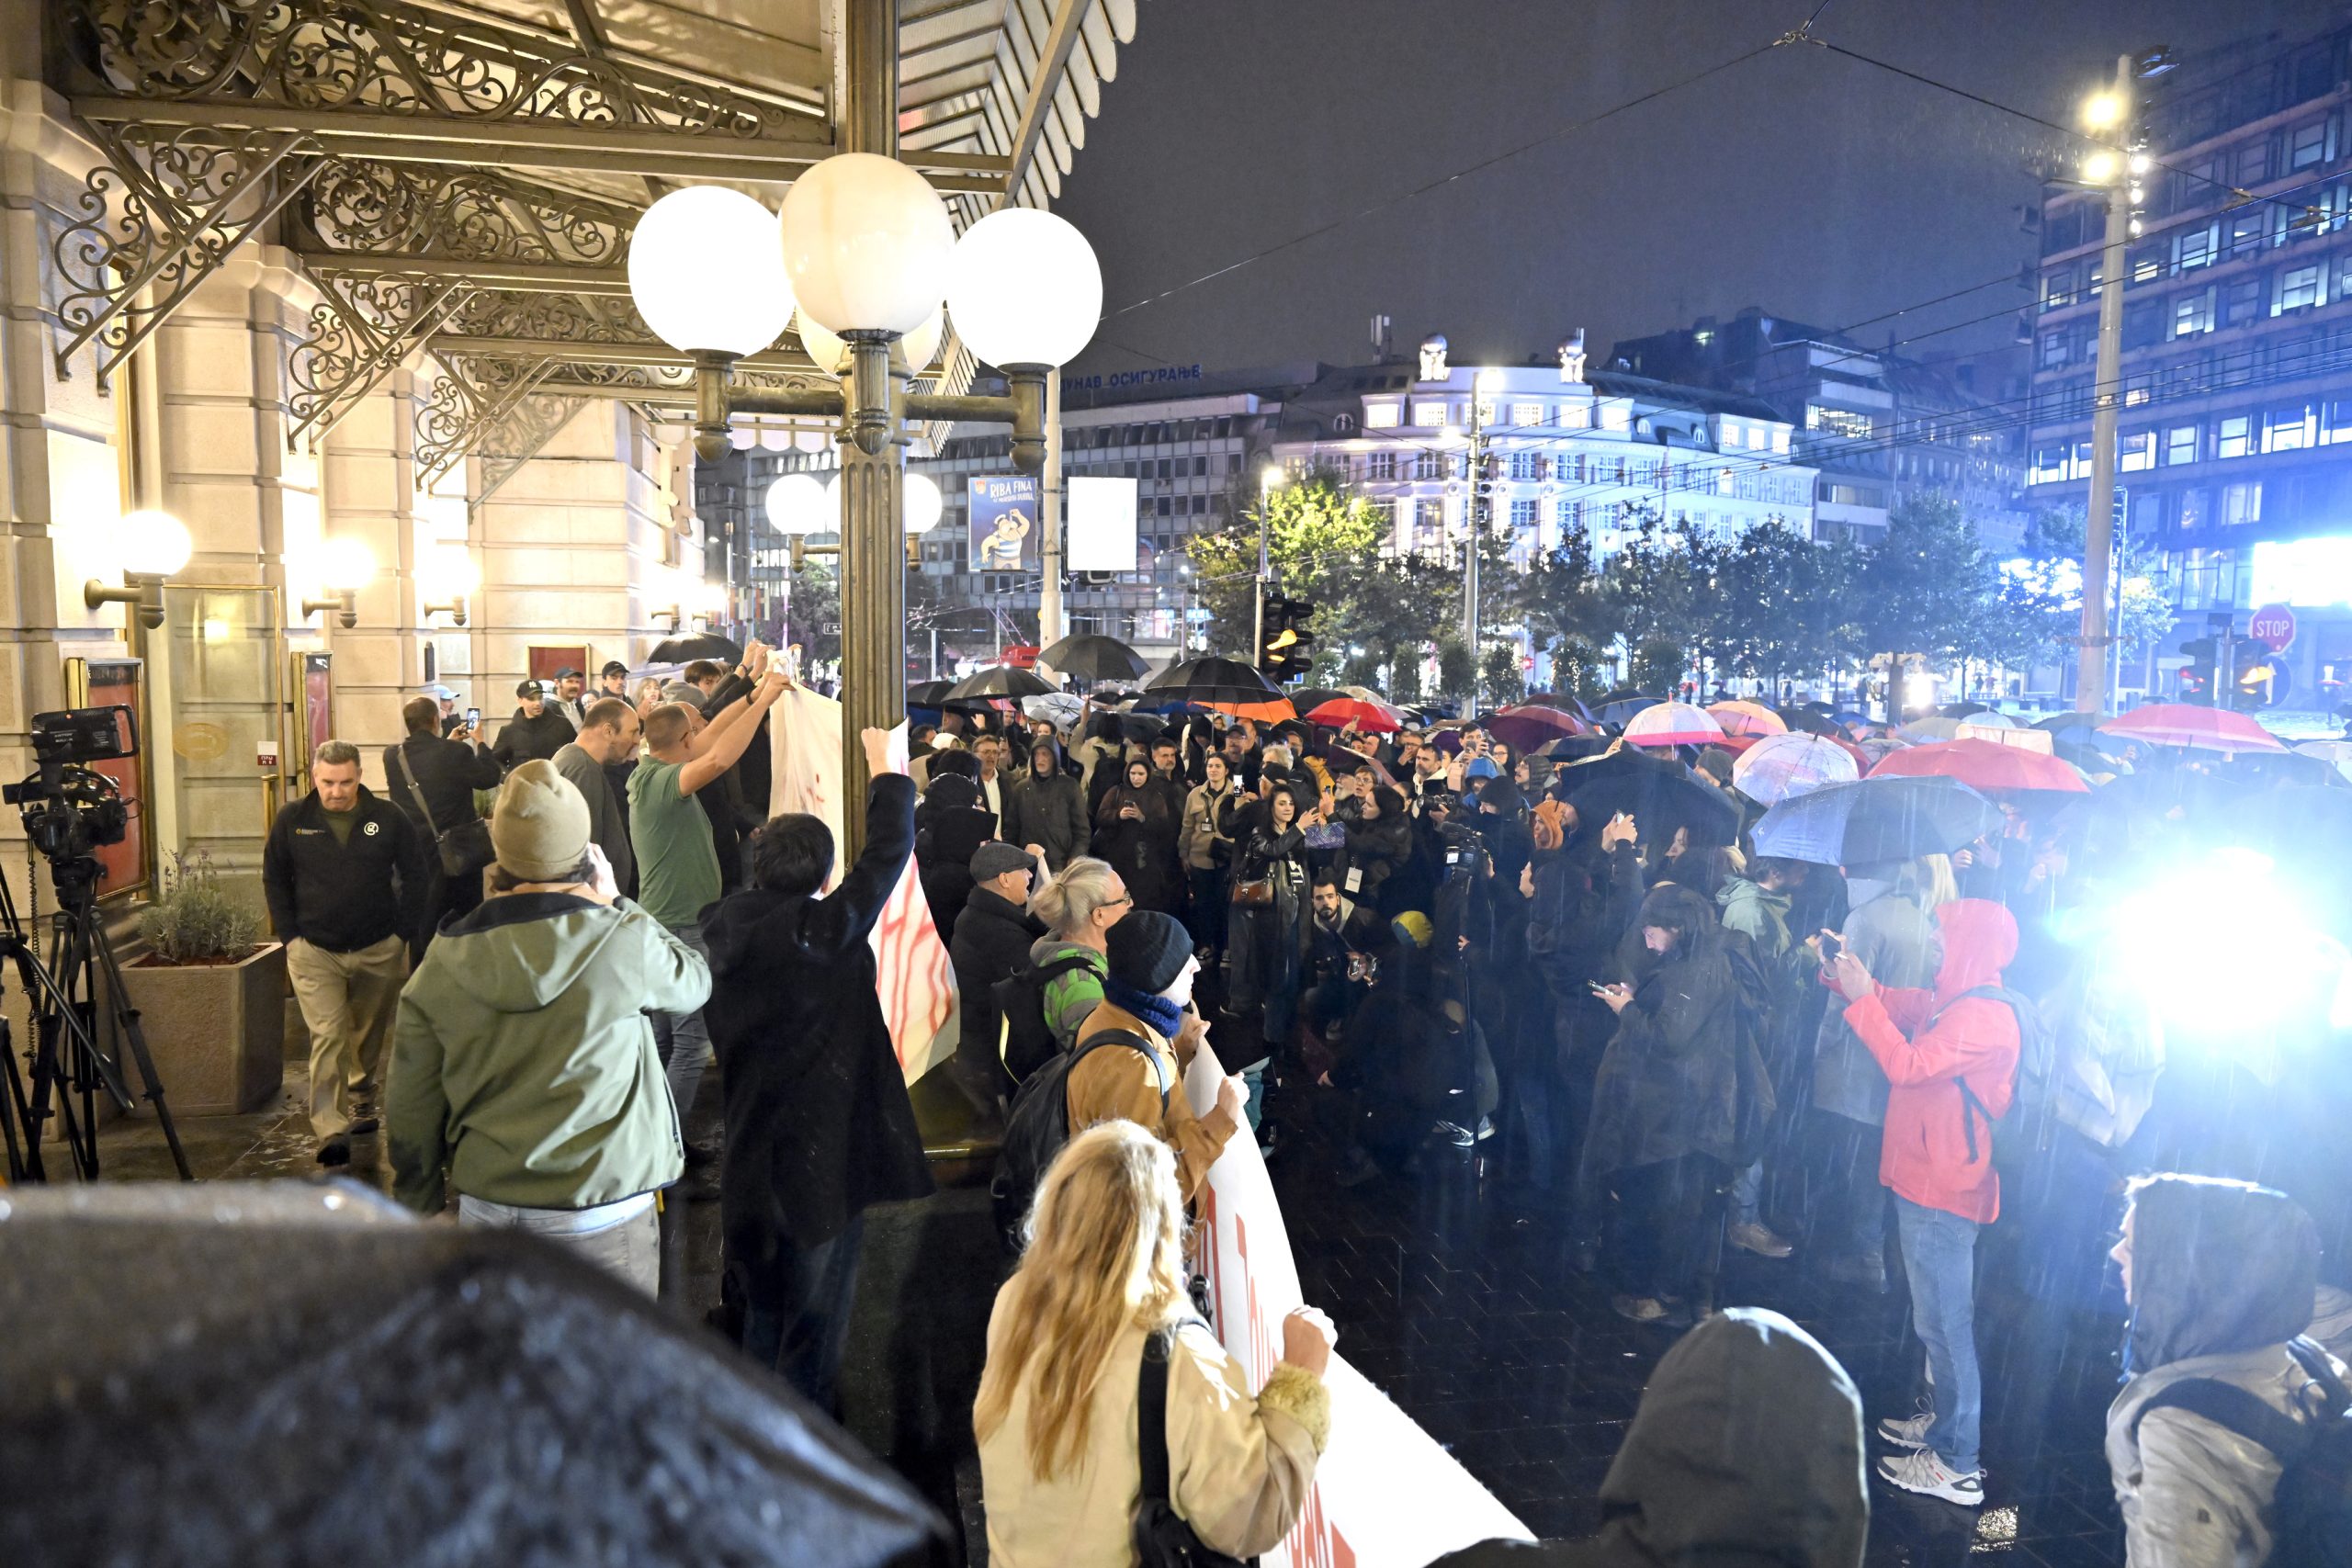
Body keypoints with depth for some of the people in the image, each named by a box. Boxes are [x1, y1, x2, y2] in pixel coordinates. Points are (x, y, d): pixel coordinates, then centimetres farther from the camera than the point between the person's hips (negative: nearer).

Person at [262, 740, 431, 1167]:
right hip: (314, 951, -1)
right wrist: (290, 935, 0)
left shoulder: (389, 818, -4)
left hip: (380, 950, 1)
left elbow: (417, 877, 3)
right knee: (327, 1037, -11)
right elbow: (275, 880, 8)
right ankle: (331, 1130, -14)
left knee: (371, 1035, 15)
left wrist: (404, 932, -1)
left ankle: (360, 1099, 37)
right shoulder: (292, 821, -2)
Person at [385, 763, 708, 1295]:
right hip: (603, 1217, -3)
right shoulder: (623, 941, -16)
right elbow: (694, 980, 6)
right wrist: (615, 903, 10)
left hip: (485, 1210, 4)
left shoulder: (443, 962, -4)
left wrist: (420, 1206, 18)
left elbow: (411, 1112, 4)